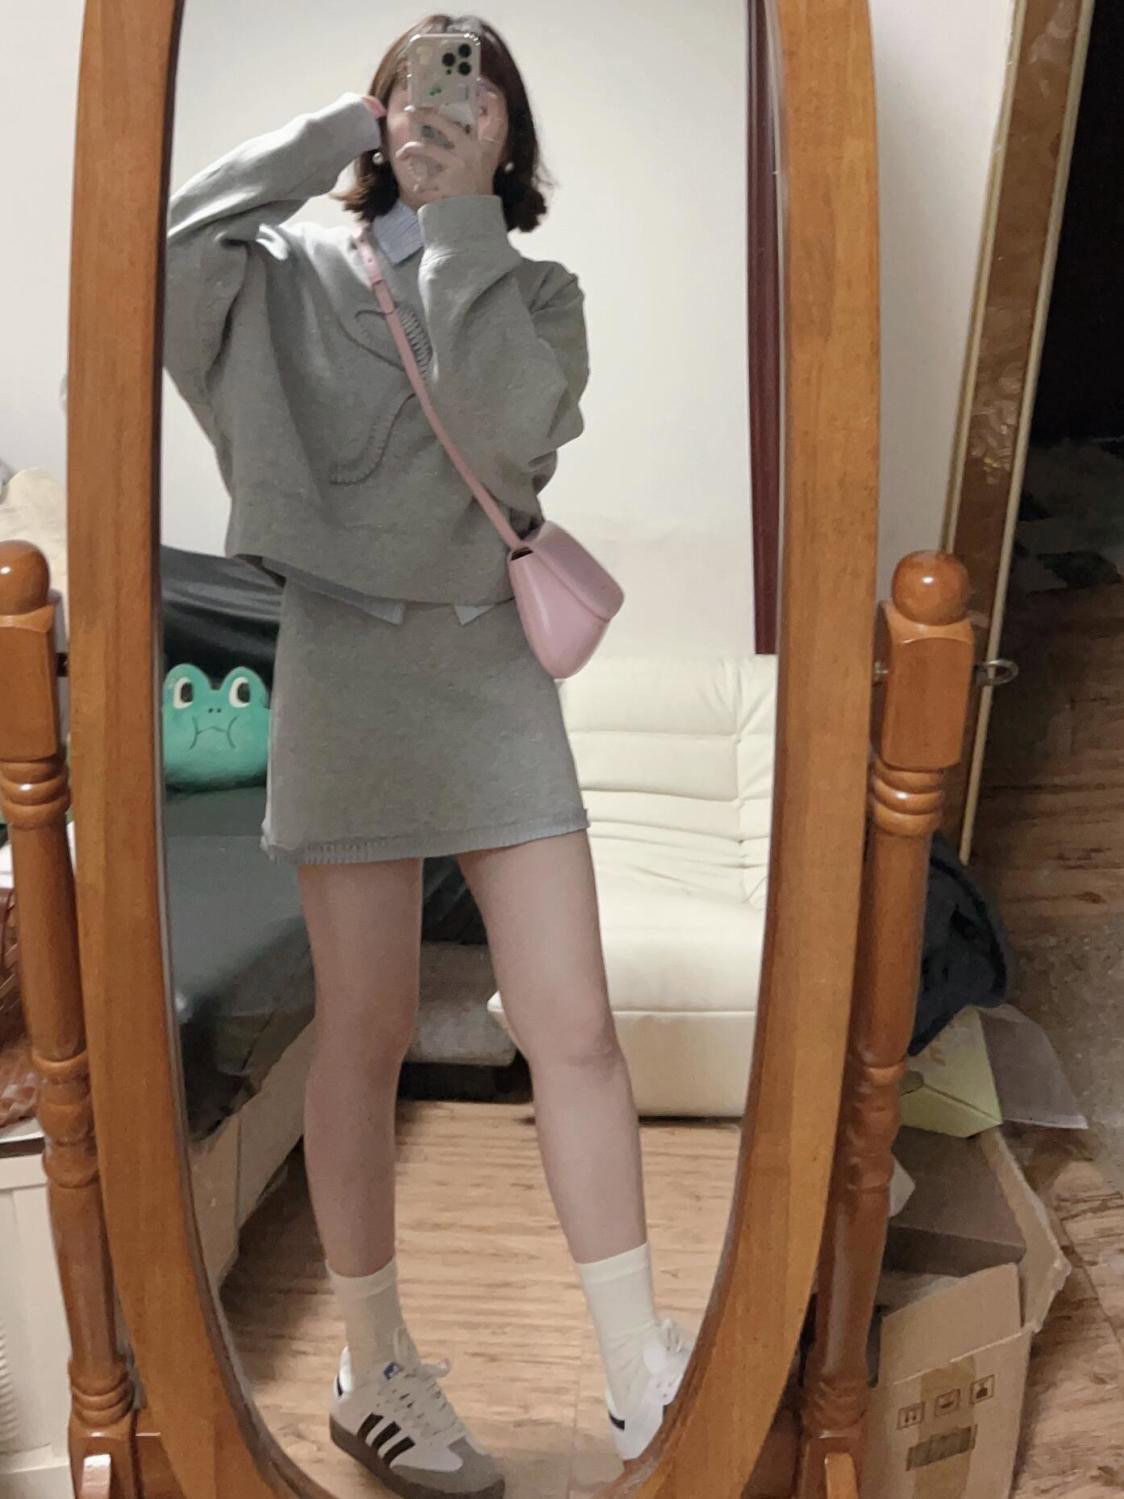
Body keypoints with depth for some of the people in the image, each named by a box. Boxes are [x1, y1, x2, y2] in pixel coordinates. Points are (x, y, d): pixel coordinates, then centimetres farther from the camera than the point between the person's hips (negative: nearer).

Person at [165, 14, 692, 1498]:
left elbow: (503, 421, -12)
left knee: (574, 1029, -1)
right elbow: (174, 240, -13)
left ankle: (643, 1378, 14)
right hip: (346, 664, -1)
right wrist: (337, 134, -2)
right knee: (368, 1034, 3)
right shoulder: (298, 274, 8)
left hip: (494, 666, 2)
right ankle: (376, 1373, 23)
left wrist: (460, 217, -5)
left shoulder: (539, 293, 10)